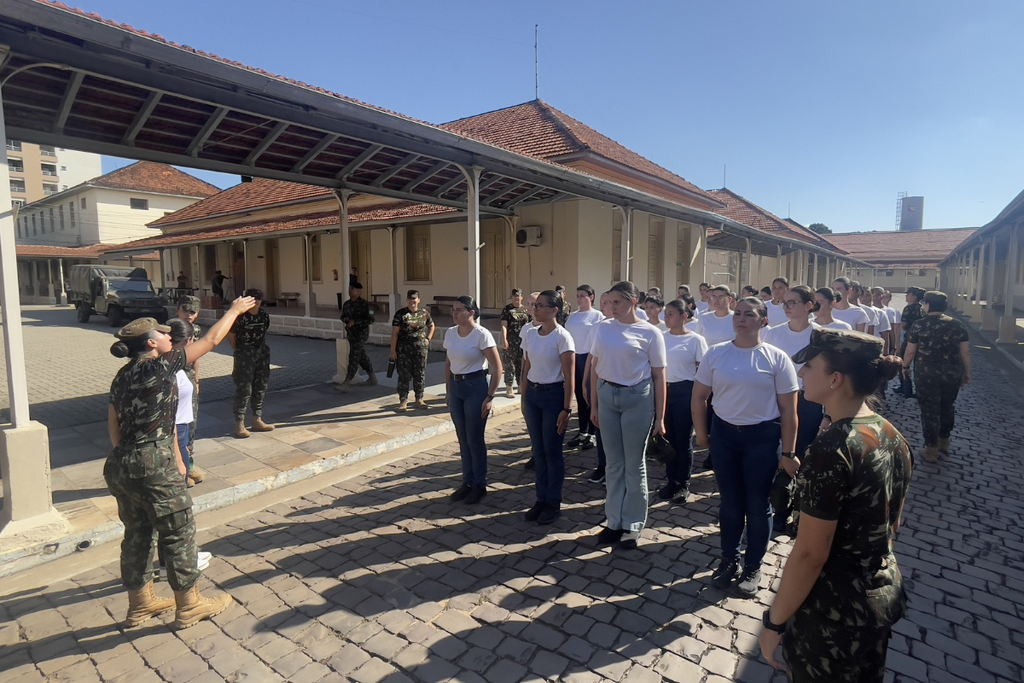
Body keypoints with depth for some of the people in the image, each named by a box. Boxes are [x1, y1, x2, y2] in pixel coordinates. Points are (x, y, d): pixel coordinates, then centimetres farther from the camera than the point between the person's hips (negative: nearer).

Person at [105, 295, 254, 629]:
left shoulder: (123, 376, 11)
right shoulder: (161, 366, -11)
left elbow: (113, 424, 13)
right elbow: (211, 341, -5)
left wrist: (123, 457, 21)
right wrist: (235, 310, 6)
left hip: (121, 466, 9)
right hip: (153, 466, -8)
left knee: (137, 533, 20)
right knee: (178, 532, 6)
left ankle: (140, 603, 35)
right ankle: (189, 605, 20)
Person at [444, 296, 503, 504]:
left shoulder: (482, 334, -15)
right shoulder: (450, 333, 3)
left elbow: (497, 368, -13)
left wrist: (489, 397, -15)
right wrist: (448, 391, 14)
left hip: (476, 387, -6)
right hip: (456, 387, 6)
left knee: (475, 439, 3)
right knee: (463, 439, 13)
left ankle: (479, 485, 20)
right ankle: (467, 482, 28)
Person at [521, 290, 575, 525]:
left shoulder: (562, 337, -12)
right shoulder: (531, 335, 6)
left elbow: (569, 378, -13)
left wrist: (566, 409, -15)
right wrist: (523, 400, 13)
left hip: (553, 395, -6)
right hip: (532, 394, 6)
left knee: (552, 451, 4)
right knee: (538, 450, 12)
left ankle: (554, 503, 19)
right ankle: (541, 499, 25)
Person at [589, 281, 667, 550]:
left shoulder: (650, 333, -6)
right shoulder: (602, 328, 3)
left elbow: (659, 376, -3)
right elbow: (595, 367, 9)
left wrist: (659, 418, -4)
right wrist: (593, 405, 8)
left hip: (637, 398, -3)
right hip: (607, 396, 3)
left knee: (634, 464, 8)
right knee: (613, 463, 12)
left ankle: (632, 525, 23)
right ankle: (614, 521, 25)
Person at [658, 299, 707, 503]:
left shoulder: (695, 340, -7)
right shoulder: (661, 337, 4)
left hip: (685, 391, -4)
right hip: (664, 390, 4)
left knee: (683, 440, 5)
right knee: (667, 437, 10)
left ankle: (683, 483, 21)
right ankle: (671, 480, 25)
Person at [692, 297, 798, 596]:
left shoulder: (777, 358, -7)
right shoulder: (715, 353, -2)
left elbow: (788, 410, -5)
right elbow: (699, 397, 4)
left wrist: (788, 453, -4)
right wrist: (701, 433, 4)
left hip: (763, 437, -2)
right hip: (723, 433, 2)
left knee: (757, 504, 10)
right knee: (729, 501, 13)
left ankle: (753, 565, 30)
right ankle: (729, 559, 32)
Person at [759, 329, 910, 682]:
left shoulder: (831, 449, -28)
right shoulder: (893, 437, -2)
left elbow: (810, 554, -24)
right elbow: (889, 524, 11)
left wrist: (774, 621, -13)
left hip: (833, 610, -8)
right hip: (885, 596, 8)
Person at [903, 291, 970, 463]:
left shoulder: (919, 325, -8)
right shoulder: (958, 325, 2)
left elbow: (910, 351, -3)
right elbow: (965, 352, 4)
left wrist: (905, 366, 13)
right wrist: (967, 373, 14)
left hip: (926, 374, -4)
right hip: (952, 373, 4)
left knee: (929, 410, 5)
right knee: (947, 406, 22)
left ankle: (931, 450, 13)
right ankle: (944, 442, 37)